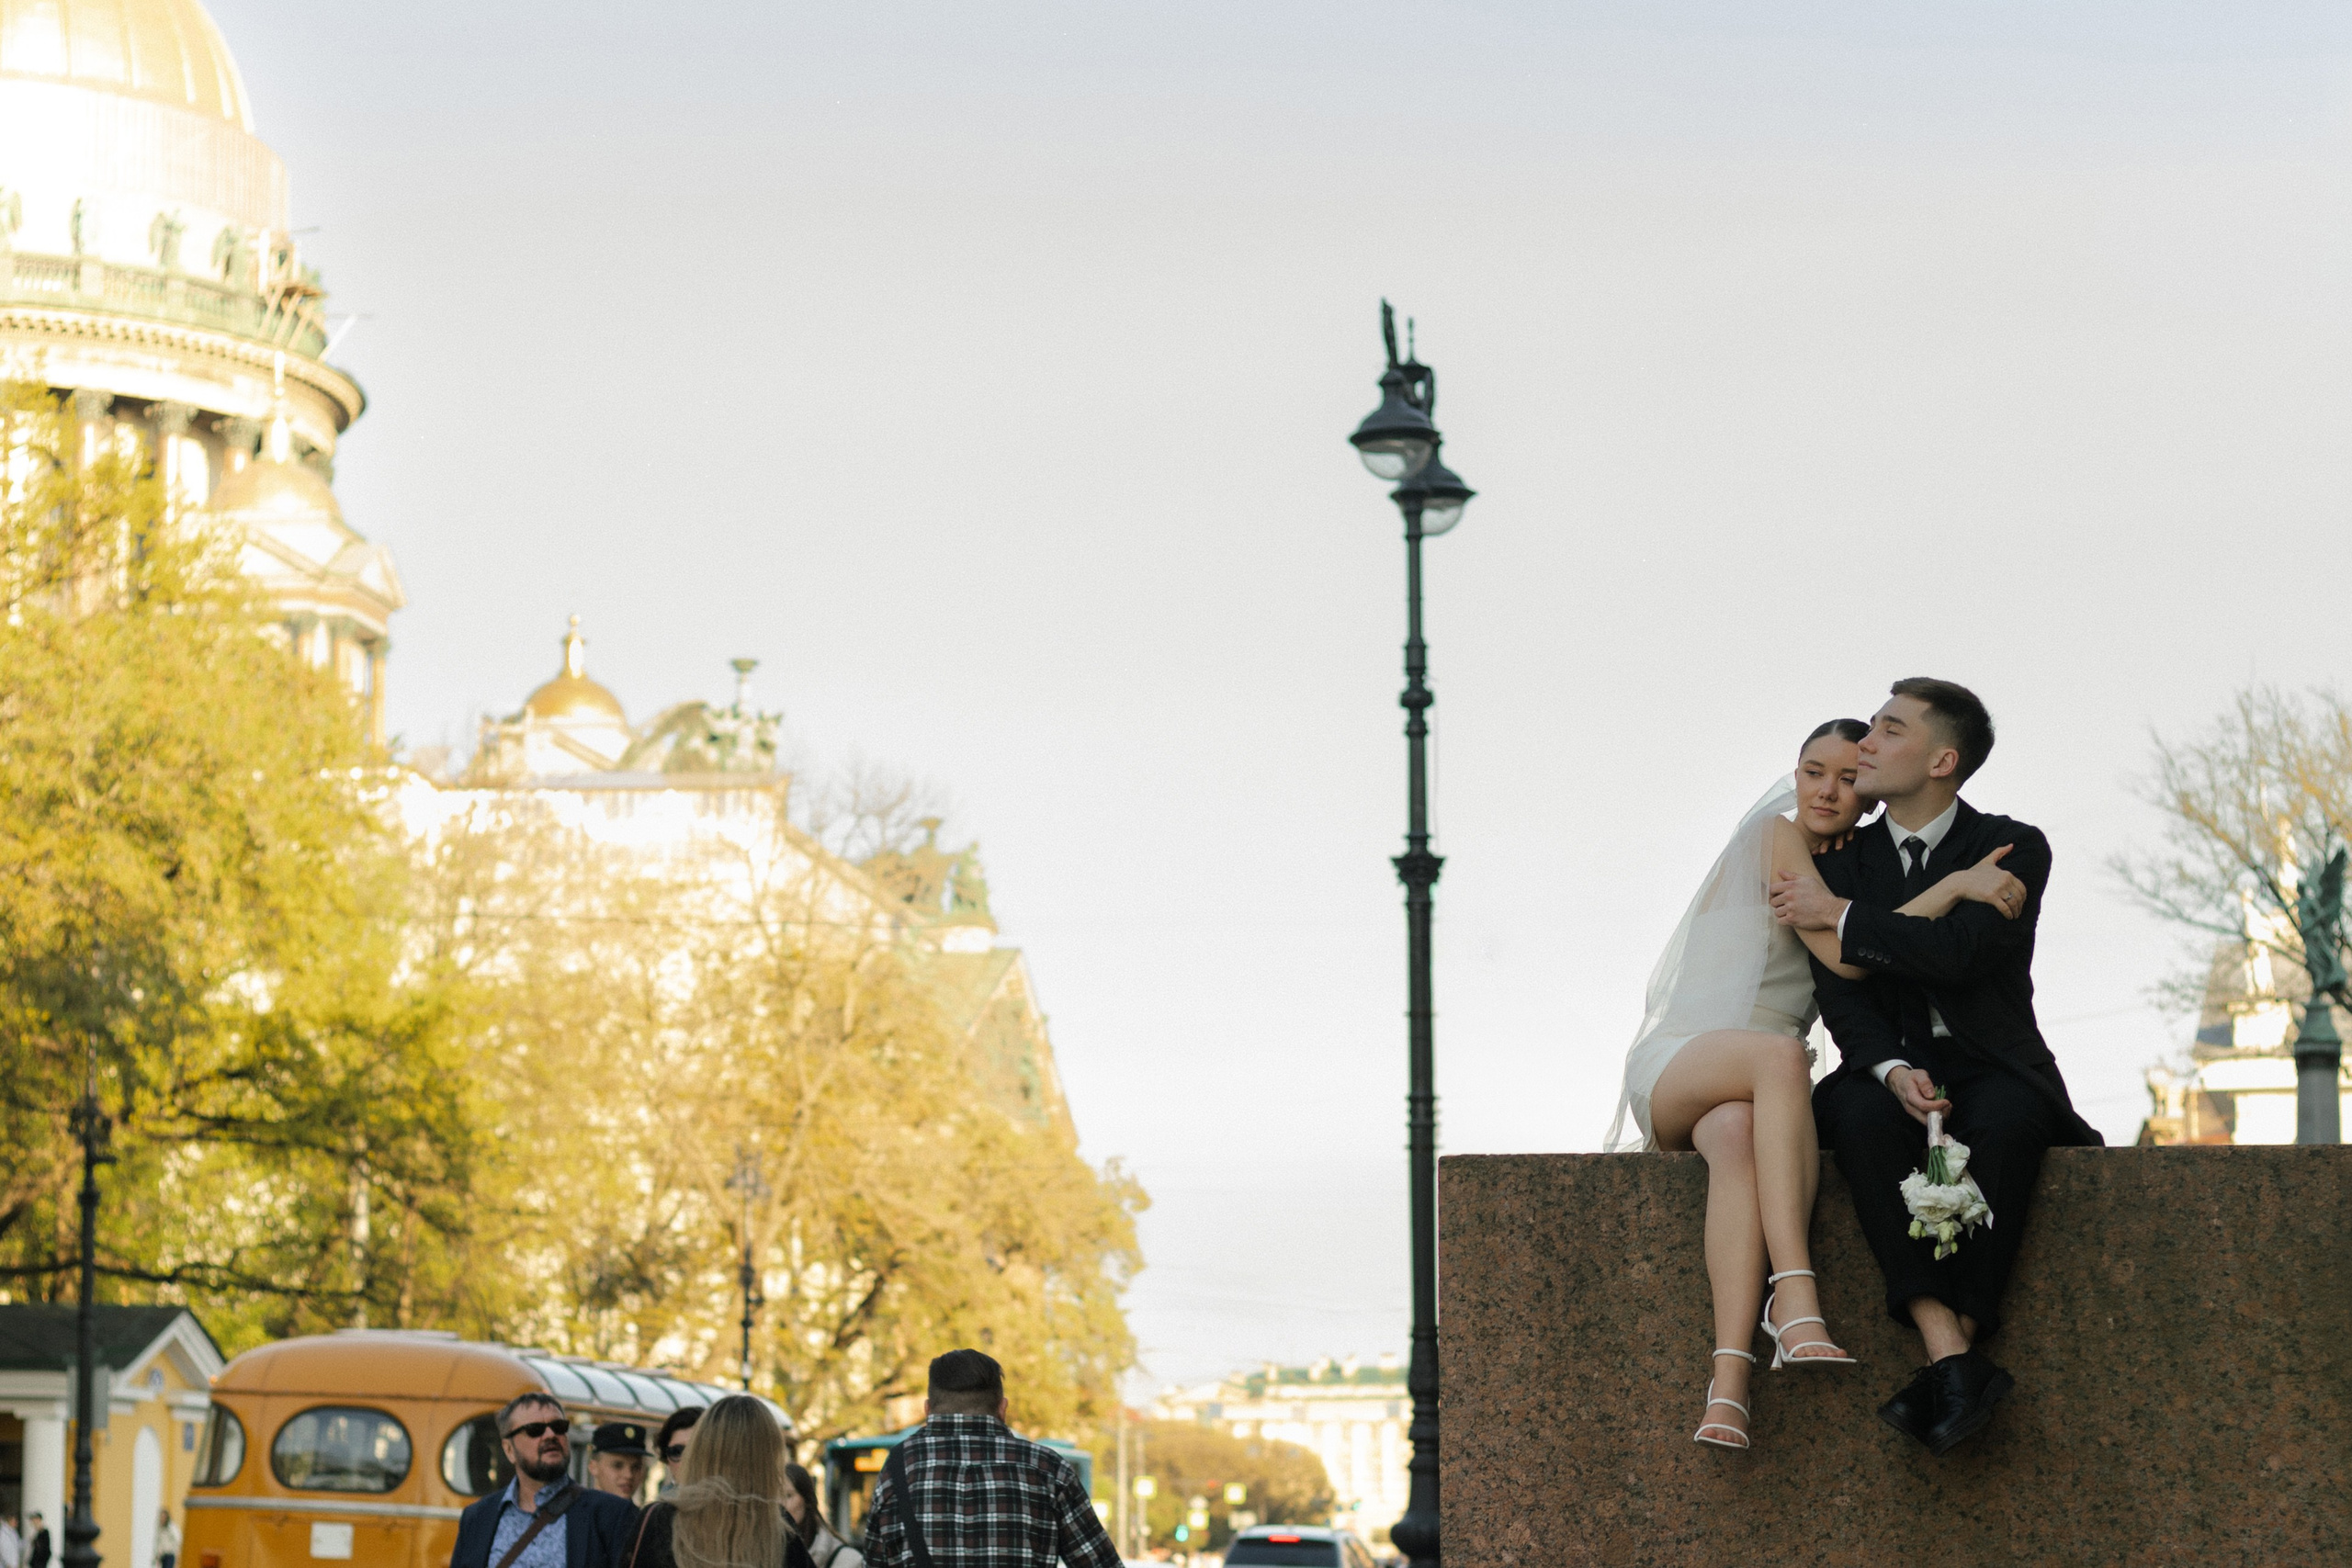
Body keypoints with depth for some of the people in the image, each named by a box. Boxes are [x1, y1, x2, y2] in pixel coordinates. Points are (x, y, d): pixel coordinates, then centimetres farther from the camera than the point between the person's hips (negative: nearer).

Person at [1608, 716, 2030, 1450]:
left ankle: (1729, 1379, -53)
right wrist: (1959, 884, -20)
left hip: (1747, 1092, 4)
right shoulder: (1776, 835, -2)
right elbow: (1844, 952, -14)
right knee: (1781, 1054, -41)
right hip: (1673, 1064, -4)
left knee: (1739, 1134, -37)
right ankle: (1794, 1294, -51)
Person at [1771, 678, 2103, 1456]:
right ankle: (1955, 1363, -45)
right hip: (1889, 1074, 2)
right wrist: (1892, 1070, -22)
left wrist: (1840, 915, -9)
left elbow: (1959, 953, -17)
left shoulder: (2014, 848, 1)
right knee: (1862, 1118, -35)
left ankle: (1961, 1334, -41)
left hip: (1993, 1074, -2)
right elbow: (1843, 994, -2)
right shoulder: (1841, 864, 10)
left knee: (1999, 1125, -38)